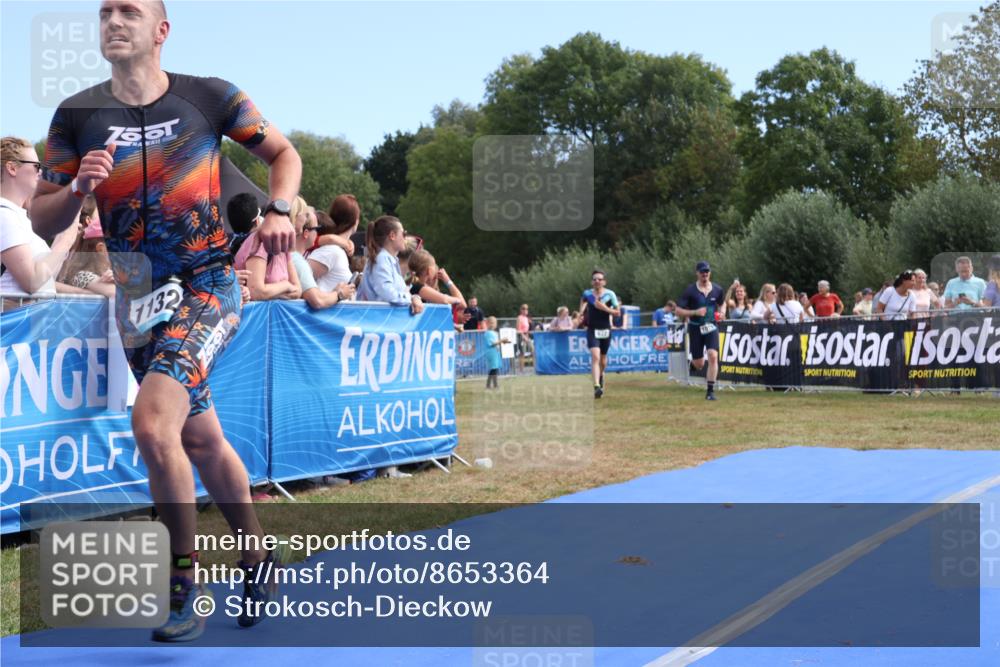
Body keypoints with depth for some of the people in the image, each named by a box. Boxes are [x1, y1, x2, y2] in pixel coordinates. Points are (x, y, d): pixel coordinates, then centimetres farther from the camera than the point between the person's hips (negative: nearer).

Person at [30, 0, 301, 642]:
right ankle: (260, 559, 35)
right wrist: (79, 186, -17)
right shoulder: (77, 116, 0)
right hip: (138, 298, 4)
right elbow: (44, 221, 3)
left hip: (209, 287, -4)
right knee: (202, 440, 15)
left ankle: (185, 584, -9)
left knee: (152, 420, -24)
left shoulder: (210, 97, -5)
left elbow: (283, 152, 8)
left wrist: (279, 210, -10)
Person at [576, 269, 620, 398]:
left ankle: (601, 375, 48)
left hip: (605, 330, 1)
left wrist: (605, 308, -18)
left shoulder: (610, 294, -6)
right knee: (595, 356, -18)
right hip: (592, 330, -1)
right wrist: (582, 311, 11)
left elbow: (618, 313, -4)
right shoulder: (587, 293, -1)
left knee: (603, 359, 14)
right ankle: (597, 386, -26)